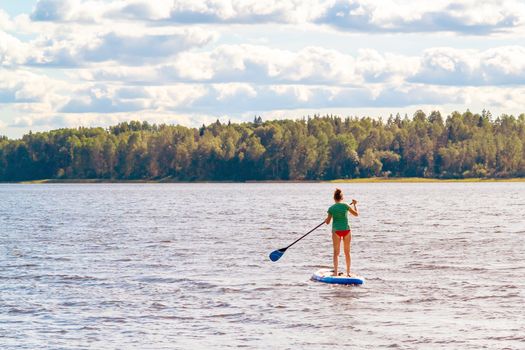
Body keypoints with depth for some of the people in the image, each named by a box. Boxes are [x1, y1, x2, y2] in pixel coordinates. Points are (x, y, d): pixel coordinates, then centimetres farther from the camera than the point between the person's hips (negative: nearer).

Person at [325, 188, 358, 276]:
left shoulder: (331, 208, -3)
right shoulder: (345, 206, -4)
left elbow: (328, 222, 3)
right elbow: (356, 214, 7)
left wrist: (326, 220, 25)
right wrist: (355, 205, 21)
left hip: (336, 230, -1)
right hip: (346, 230, 1)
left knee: (336, 252, 4)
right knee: (347, 252, 11)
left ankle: (335, 272, -5)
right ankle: (348, 272, 15)